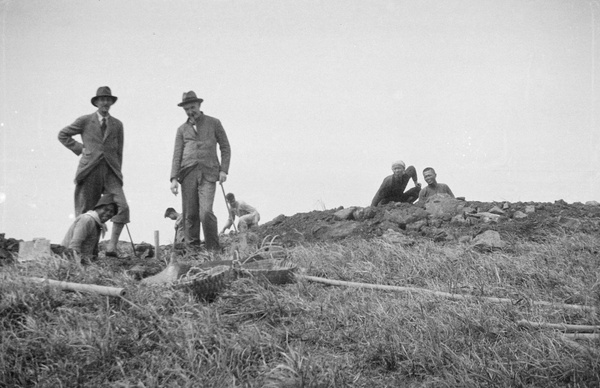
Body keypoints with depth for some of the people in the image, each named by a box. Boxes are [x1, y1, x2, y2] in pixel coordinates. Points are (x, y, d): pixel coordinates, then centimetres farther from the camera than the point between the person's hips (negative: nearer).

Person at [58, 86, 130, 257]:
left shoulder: (117, 124, 16)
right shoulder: (85, 121, 8)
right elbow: (62, 135, 15)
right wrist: (79, 148, 5)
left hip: (110, 172, 2)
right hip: (89, 171, -2)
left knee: (122, 206, -17)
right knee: (85, 212, -1)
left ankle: (112, 246, -14)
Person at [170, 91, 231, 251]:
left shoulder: (214, 123, 11)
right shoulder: (182, 129, 16)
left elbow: (225, 148, 11)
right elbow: (177, 155, 10)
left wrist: (223, 170, -1)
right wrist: (174, 178, -2)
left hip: (208, 173, -2)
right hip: (188, 173, 3)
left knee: (206, 212, -16)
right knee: (190, 215, -2)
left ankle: (214, 249, -5)